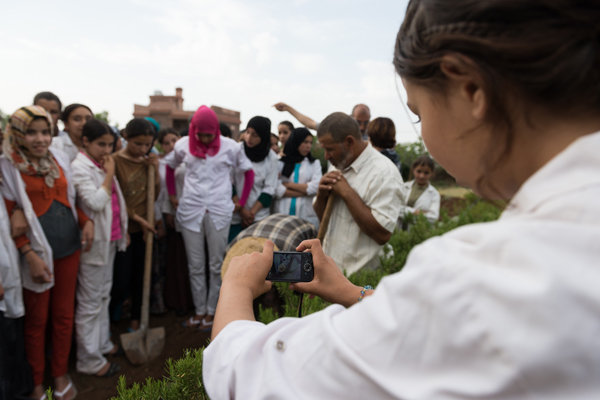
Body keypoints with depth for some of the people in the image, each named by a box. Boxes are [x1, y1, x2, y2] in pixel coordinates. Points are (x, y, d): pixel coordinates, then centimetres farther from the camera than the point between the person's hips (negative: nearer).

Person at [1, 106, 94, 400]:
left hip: (69, 248, 4)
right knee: (37, 320, 10)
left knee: (64, 315, 14)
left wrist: (86, 221, -4)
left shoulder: (59, 159, 4)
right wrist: (30, 255, -17)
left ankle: (60, 374, 32)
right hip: (37, 252, -4)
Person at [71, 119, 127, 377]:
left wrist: (123, 230, 15)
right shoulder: (79, 166, -14)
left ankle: (102, 343, 33)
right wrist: (109, 174, -15)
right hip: (94, 240, -8)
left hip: (111, 238, 8)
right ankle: (89, 360, 13)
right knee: (90, 302, 1)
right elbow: (95, 202, -24)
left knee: (103, 294, 18)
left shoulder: (103, 165, 11)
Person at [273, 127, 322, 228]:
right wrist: (304, 191, -5)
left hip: (307, 217, 1)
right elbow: (276, 189, -4)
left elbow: (316, 186, -1)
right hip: (282, 214, -1)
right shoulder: (280, 163, 9)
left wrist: (289, 184, -1)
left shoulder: (315, 163, 15)